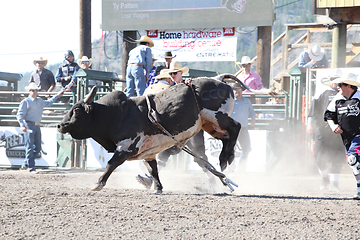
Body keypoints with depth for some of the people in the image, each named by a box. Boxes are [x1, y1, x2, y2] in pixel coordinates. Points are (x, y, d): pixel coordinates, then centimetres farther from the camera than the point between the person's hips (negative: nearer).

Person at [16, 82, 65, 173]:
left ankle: (26, 164, 20)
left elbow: (48, 103, 38)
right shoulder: (26, 102, -4)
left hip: (37, 126, 8)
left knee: (37, 147, 8)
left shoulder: (39, 100, 18)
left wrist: (57, 96, 35)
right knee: (30, 147, -8)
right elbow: (20, 115, -8)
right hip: (29, 126, -8)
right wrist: (22, 125, -22)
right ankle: (31, 168, -6)